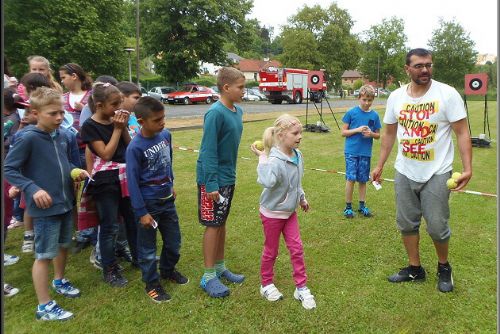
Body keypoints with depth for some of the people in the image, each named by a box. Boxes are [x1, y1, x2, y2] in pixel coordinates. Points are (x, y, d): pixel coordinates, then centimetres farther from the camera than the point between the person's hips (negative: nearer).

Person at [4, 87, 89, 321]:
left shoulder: (62, 137, 2)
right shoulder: (28, 138, -17)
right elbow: (8, 169, -15)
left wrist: (76, 171, -2)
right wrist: (33, 189, -24)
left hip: (66, 203, 7)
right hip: (45, 207, -7)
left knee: (64, 245, 23)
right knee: (44, 255, 3)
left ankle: (59, 281, 48)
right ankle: (44, 306, 18)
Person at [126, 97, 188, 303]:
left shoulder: (166, 135, -4)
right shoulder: (135, 147, -21)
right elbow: (132, 182, -17)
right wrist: (141, 212, -15)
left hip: (167, 200, 6)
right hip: (149, 204, -6)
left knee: (174, 242, 19)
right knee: (148, 248, 11)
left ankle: (168, 270, 44)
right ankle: (152, 284, 30)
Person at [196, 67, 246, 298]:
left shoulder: (237, 111, 5)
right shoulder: (215, 114, -19)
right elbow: (208, 151, -20)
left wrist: (230, 174, 15)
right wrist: (211, 184, -22)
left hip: (228, 178, 8)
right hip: (212, 180, -8)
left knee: (222, 222, 16)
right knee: (212, 225, 1)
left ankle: (220, 268, 30)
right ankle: (208, 277, 14)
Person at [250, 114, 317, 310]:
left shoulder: (298, 156, -4)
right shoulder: (274, 160, -28)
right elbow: (267, 182, -49)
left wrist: (302, 198, 22)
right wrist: (262, 159, -44)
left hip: (290, 212, 6)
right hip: (272, 213, -6)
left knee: (297, 248, 9)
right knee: (271, 251, 11)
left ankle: (301, 287, 24)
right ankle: (266, 284, 33)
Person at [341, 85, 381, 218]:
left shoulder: (374, 115, 3)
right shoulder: (351, 113, -4)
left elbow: (378, 135, 10)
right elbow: (343, 132, -2)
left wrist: (371, 134, -12)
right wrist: (357, 130, -16)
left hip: (366, 153, 3)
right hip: (351, 151, -2)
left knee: (363, 180, 10)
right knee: (351, 178, -3)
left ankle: (362, 205, 24)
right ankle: (348, 206, 9)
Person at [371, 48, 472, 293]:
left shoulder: (447, 94, -10)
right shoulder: (396, 97, 1)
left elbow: (462, 133, -10)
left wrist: (467, 168, -18)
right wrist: (380, 165, 11)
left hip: (436, 174, -4)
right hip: (404, 172, 4)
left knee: (437, 227, 4)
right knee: (406, 223, 12)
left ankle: (444, 267, 32)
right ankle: (415, 269, 32)